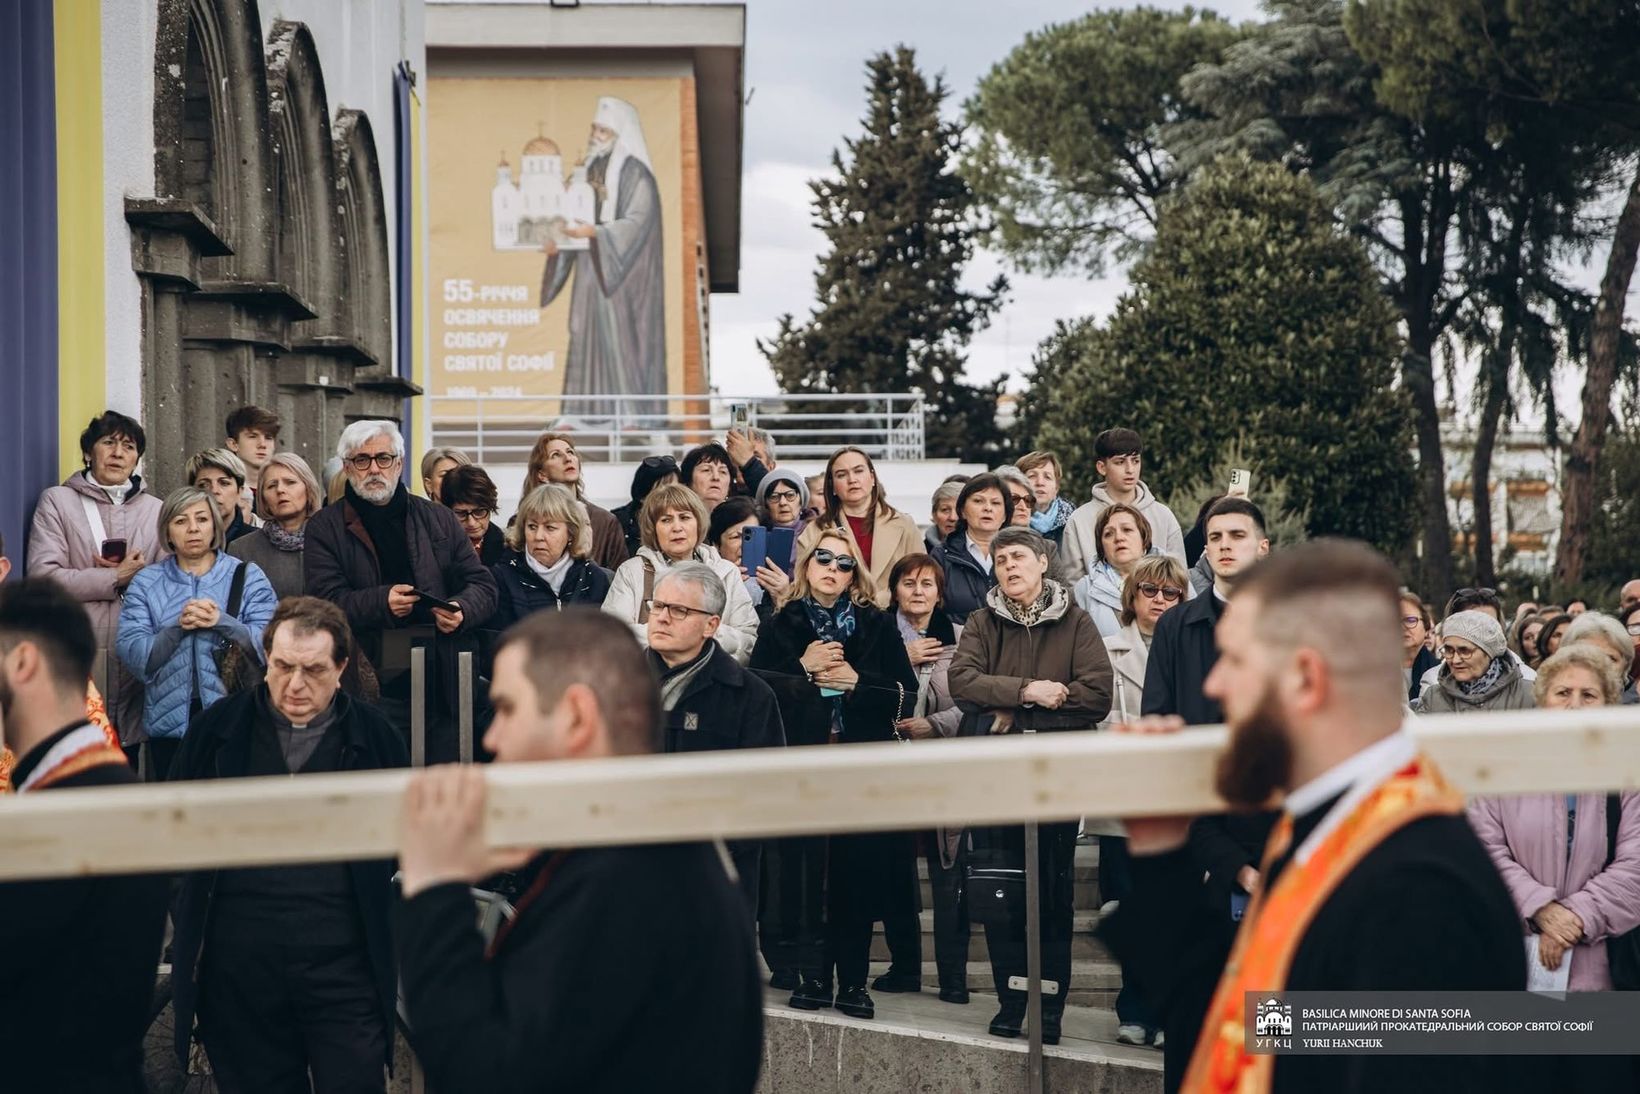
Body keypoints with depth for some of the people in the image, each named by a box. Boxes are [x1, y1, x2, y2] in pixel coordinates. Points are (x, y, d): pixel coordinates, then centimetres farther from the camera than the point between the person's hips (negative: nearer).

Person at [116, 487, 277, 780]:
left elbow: (269, 646, -5)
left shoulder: (247, 576, 7)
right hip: (169, 721, 1)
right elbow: (132, 654, -2)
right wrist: (178, 628, -17)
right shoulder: (146, 583, 10)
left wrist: (222, 623, -19)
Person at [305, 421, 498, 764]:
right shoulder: (326, 527, 7)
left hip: (443, 689, 3)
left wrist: (462, 611, -8)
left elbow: (482, 585, 15)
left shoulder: (439, 520, 16)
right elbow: (325, 600, -4)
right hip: (371, 693, -3)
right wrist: (381, 603, -20)